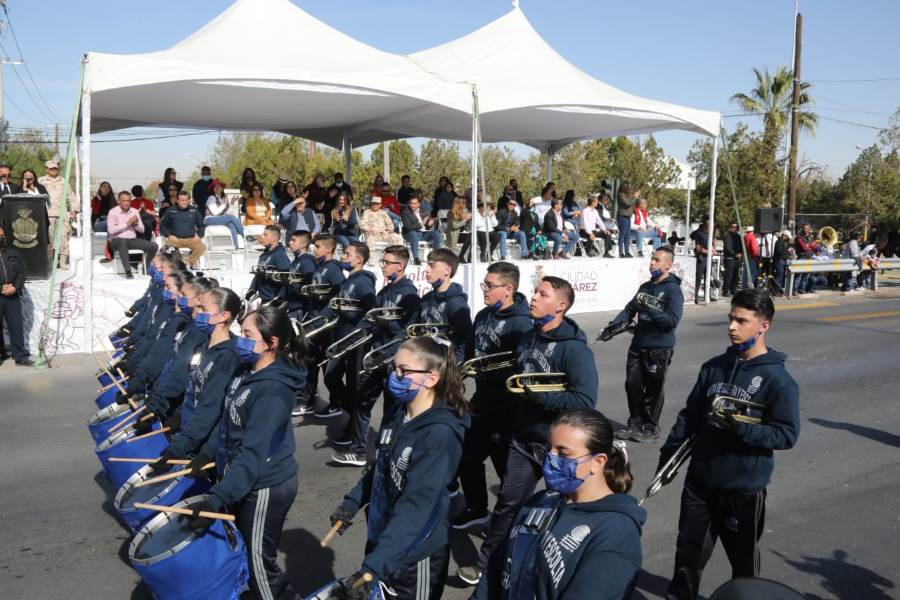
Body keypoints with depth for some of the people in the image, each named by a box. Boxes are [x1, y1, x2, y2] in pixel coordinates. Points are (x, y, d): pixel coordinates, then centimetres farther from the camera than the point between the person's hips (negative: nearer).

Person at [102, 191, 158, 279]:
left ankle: (145, 269, 5)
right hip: (117, 241, -5)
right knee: (122, 241, -42)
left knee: (154, 246, -13)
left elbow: (142, 230, 10)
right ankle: (128, 272, -39)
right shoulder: (113, 212, -4)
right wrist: (127, 223, -16)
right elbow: (111, 230, -17)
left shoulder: (135, 211, 10)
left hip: (132, 240, 5)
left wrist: (136, 224, -12)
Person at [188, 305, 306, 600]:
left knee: (258, 560, 6)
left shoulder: (273, 391, -28)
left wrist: (216, 500, -35)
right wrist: (207, 453, 11)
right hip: (244, 481, 9)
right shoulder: (249, 373, 1)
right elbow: (228, 423, 16)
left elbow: (252, 454, -32)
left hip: (265, 487, -9)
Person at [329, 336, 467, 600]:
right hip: (382, 540, 7)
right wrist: (352, 503, 5)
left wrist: (373, 566, -40)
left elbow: (417, 505, -33)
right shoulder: (402, 416, 0)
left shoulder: (439, 434, -26)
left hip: (415, 554, -7)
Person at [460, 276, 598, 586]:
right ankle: (487, 563, 20)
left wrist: (538, 394, -27)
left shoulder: (574, 348, -20)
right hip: (523, 438, 6)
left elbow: (585, 401, -28)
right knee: (508, 502, 9)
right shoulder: (527, 337, 4)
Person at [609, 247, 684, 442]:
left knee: (653, 390, 4)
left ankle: (651, 427, 18)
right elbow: (630, 309, 17)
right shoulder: (645, 287, 12)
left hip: (660, 348, -6)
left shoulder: (673, 290, -9)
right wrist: (614, 324, 3)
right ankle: (635, 422, 23)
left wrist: (649, 307, -25)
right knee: (632, 384, 8)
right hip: (638, 345, 6)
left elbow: (672, 320, -19)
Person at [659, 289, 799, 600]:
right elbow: (690, 414, 9)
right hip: (700, 479, 5)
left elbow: (787, 434, -16)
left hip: (744, 487, -4)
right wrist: (669, 452, 6)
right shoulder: (714, 367, 2)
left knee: (743, 555, 15)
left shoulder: (778, 380, -14)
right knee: (689, 547, 17)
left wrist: (742, 429, -28)